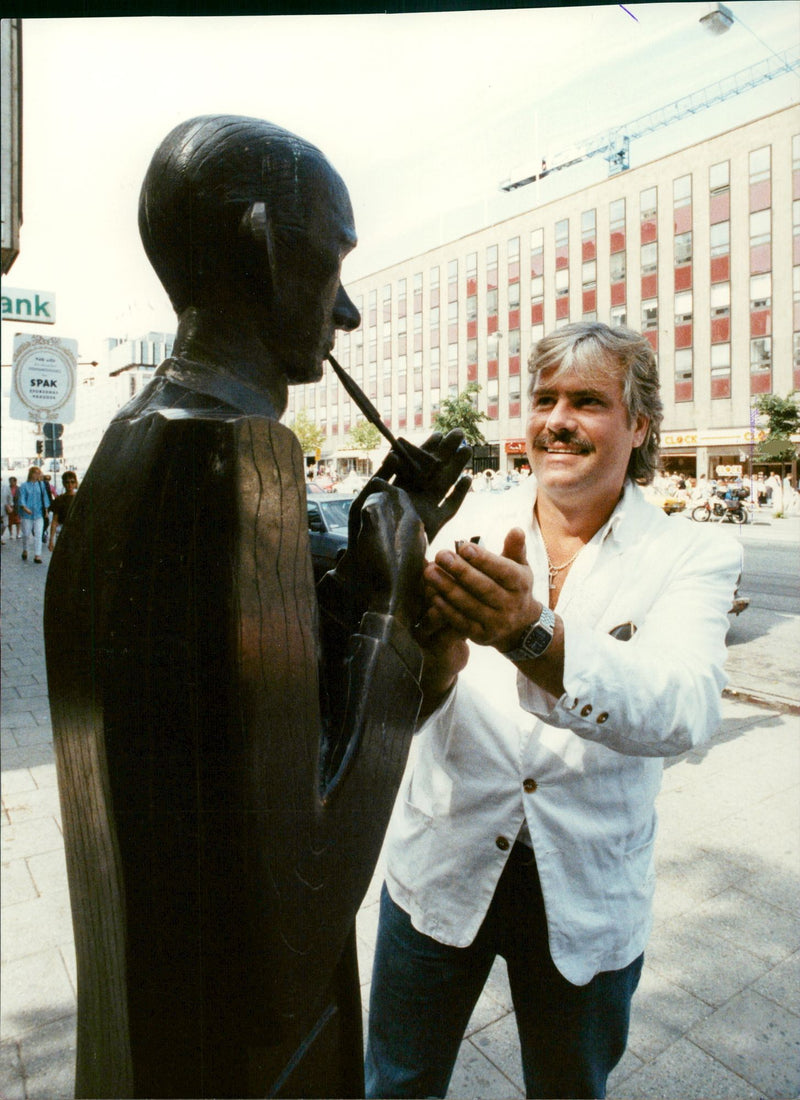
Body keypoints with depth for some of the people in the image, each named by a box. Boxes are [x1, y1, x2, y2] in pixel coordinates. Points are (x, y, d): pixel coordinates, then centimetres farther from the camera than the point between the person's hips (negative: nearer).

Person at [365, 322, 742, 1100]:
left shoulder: (693, 559, -8)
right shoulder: (470, 536, -7)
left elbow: (683, 713, -27)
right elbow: (403, 710, -14)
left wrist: (530, 633, -44)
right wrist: (433, 660, -37)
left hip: (586, 895, 0)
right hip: (442, 869, 1)